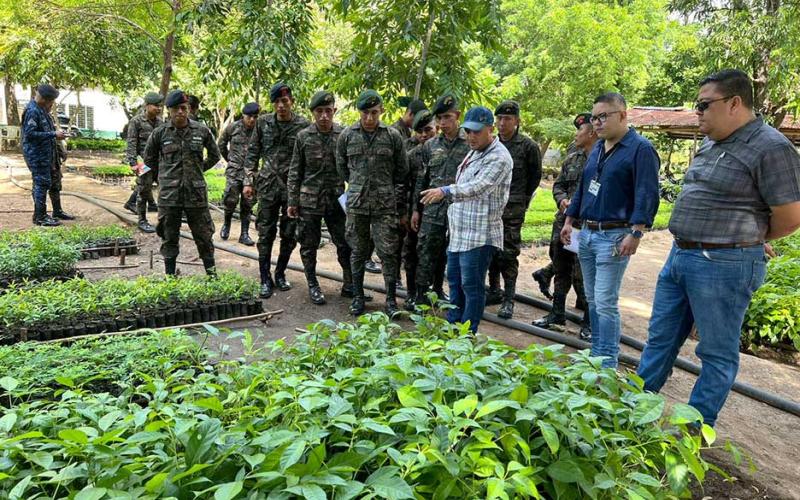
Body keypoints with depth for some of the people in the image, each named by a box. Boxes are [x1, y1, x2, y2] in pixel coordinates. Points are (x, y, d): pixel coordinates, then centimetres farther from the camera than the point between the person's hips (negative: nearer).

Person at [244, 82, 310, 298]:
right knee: (266, 234, 2)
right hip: (268, 186, 1)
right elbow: (252, 152, 7)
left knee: (289, 235, 8)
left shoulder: (304, 125, -3)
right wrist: (248, 181, 2)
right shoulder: (263, 122, 3)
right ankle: (265, 279, 12)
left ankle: (280, 274, 25)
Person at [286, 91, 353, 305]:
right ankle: (313, 285, 22)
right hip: (309, 200, 0)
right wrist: (292, 201, -1)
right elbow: (295, 171, 2)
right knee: (309, 246, 7)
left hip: (336, 200, 1)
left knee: (346, 245, 4)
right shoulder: (303, 136, -1)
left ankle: (349, 285, 18)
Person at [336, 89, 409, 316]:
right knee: (358, 252, 10)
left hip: (386, 205, -1)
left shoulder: (393, 136, 0)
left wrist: (401, 207, 4)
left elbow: (402, 173, 4)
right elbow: (341, 167, 15)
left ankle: (391, 299, 12)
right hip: (356, 204, 1)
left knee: (388, 253, 0)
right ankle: (357, 296, 23)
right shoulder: (347, 135, 3)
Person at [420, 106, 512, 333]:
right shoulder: (474, 153, 16)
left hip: (479, 234, -10)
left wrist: (445, 191, -41)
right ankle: (452, 326, 31)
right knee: (455, 280, 17)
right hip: (459, 231, 10)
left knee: (472, 286, -3)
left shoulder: (499, 157, -14)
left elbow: (477, 187, -29)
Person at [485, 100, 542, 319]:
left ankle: (508, 299, 4)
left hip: (512, 209, -5)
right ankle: (494, 290, 26)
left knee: (508, 254, -4)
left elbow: (535, 176, 5)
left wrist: (521, 200, 7)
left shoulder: (528, 146, -4)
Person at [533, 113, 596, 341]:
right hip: (564, 222, 8)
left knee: (582, 277, -2)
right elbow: (558, 185, 18)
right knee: (561, 271, 17)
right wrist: (562, 200, -1)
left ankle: (589, 322, 15)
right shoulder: (571, 159, 13)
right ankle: (557, 314, 32)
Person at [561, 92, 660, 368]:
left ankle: (607, 364, 4)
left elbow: (647, 196, -16)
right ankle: (596, 354, 24)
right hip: (586, 233, 8)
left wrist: (635, 234, -22)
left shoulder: (640, 149, -9)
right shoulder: (597, 148, 15)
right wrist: (569, 220, 19)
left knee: (605, 302, -7)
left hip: (613, 237, -8)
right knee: (592, 300, 13)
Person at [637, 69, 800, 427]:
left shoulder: (771, 148, -14)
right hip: (679, 255, 9)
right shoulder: (710, 145, 12)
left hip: (722, 266, -9)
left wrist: (747, 240, 2)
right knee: (660, 338, 16)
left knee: (717, 353, 7)